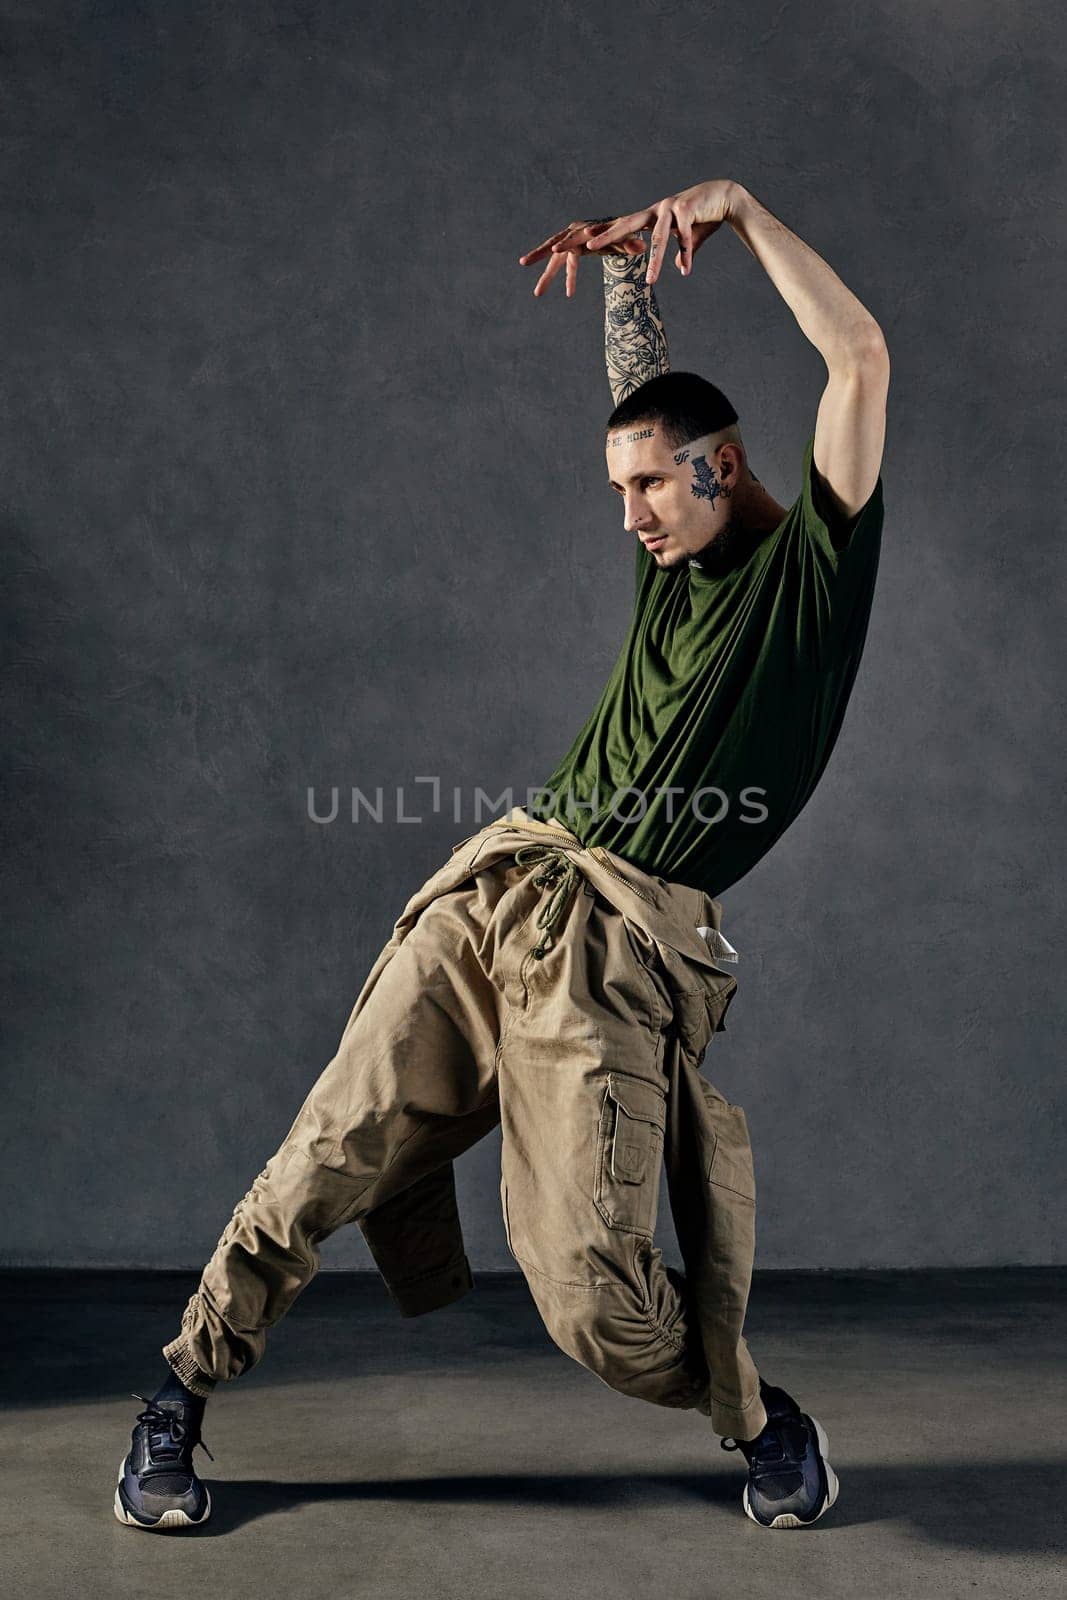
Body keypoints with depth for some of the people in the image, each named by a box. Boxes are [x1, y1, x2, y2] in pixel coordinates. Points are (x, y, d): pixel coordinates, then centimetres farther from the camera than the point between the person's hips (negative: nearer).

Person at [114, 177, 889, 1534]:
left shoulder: (813, 560, 3)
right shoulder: (674, 557, 20)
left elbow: (861, 358, -5)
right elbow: (648, 394, 34)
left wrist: (740, 212, -2)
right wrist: (623, 270, 25)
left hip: (620, 943, -6)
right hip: (496, 880, 6)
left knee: (597, 1303, -12)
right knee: (325, 1167, 5)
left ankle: (762, 1422, 18)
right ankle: (176, 1404, 24)